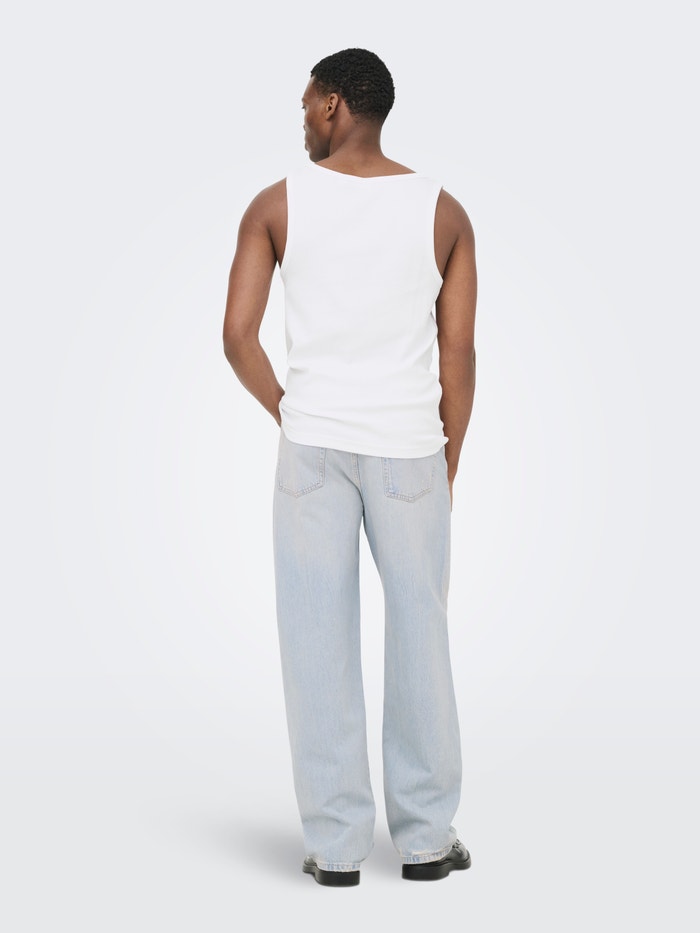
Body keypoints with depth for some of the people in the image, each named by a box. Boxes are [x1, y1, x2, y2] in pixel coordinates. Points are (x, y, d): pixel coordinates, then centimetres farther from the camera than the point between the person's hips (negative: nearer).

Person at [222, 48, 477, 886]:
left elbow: (237, 334, -4)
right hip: (409, 446, 1)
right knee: (418, 637, 9)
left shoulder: (277, 203, -2)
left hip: (313, 442, 0)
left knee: (319, 642, 5)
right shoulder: (445, 211, 1)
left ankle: (335, 845, 7)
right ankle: (425, 839, 14)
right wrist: (448, 468, 7)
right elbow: (458, 355, -1)